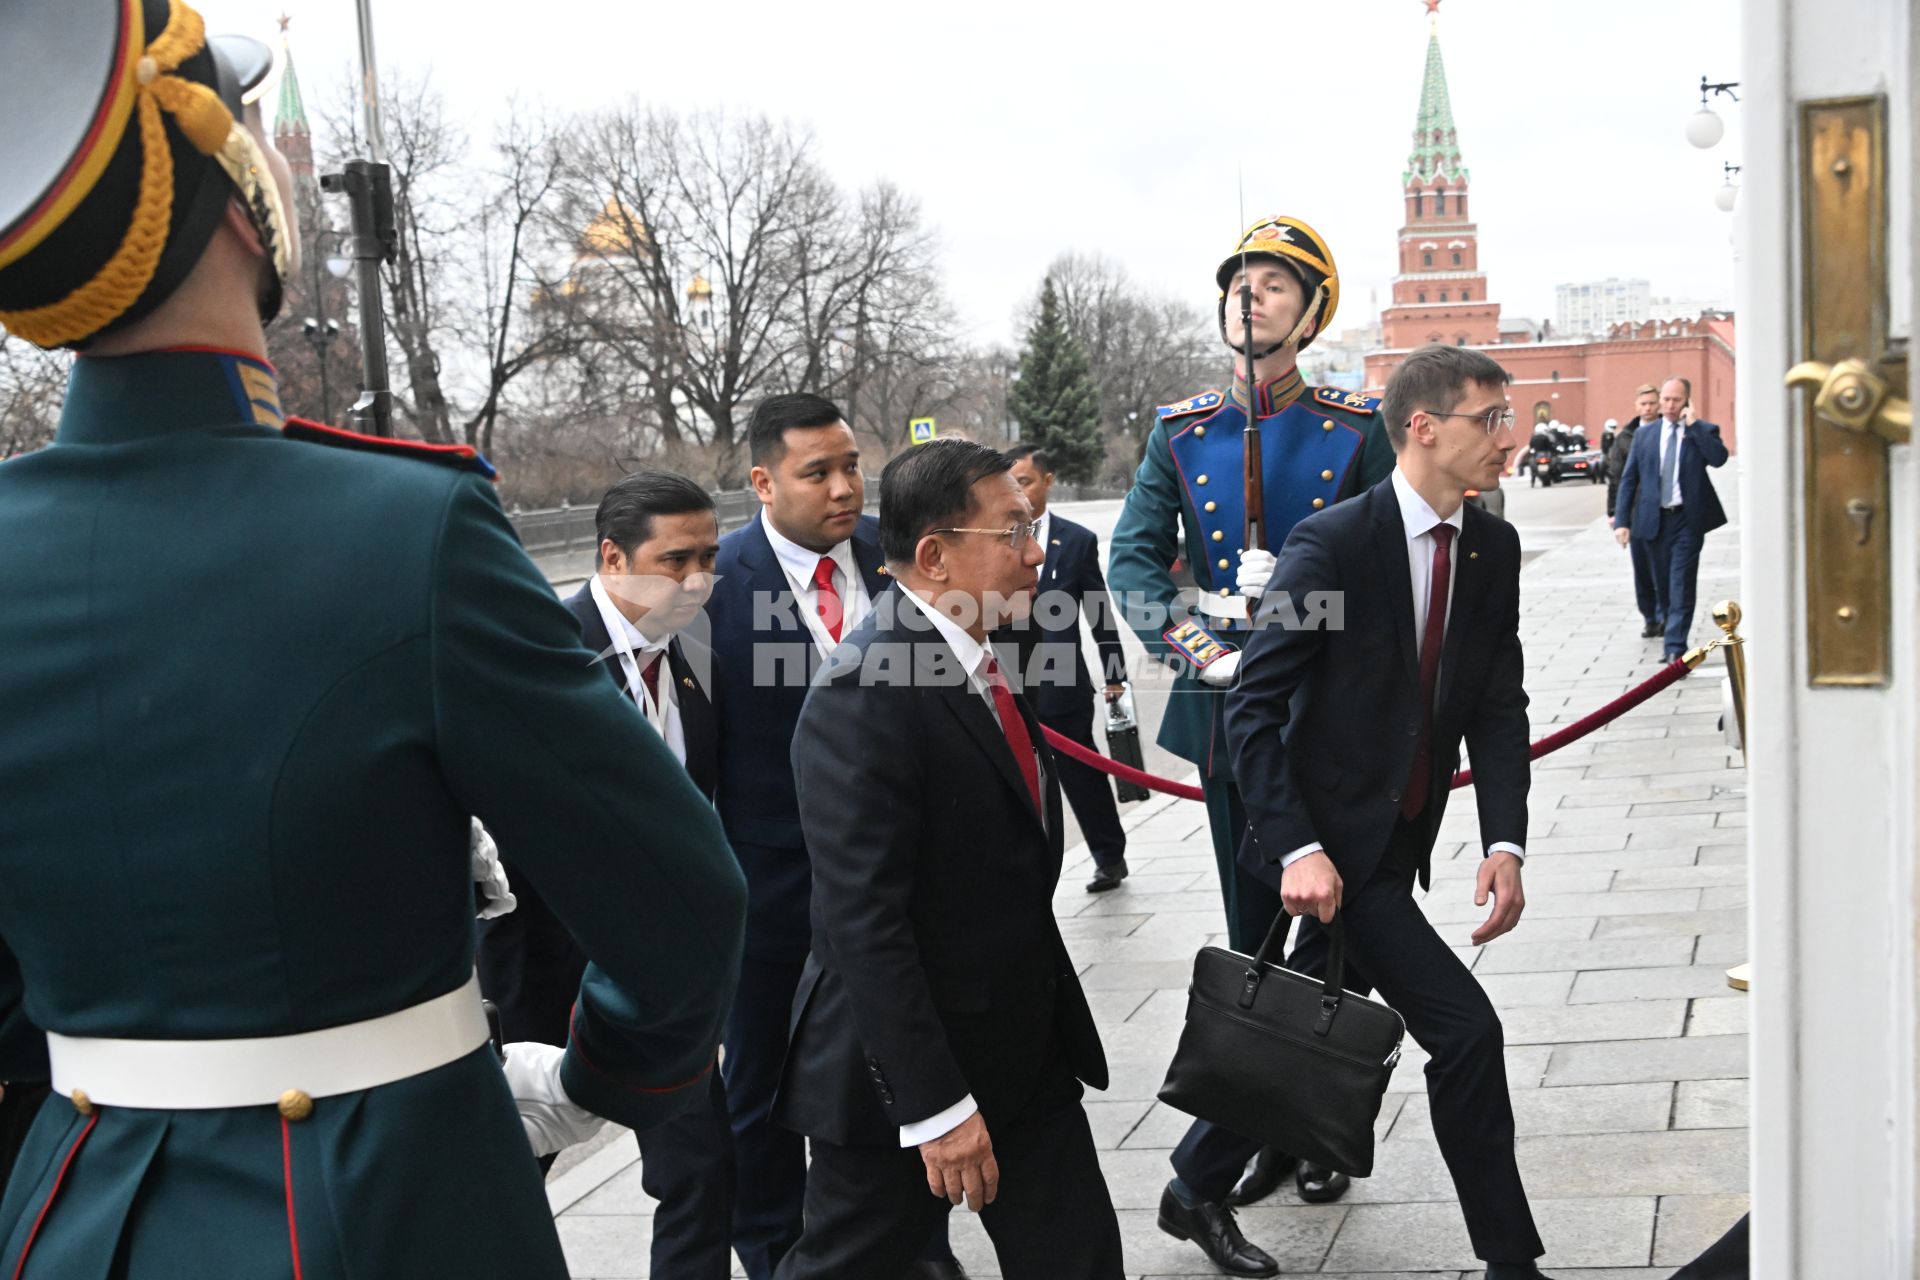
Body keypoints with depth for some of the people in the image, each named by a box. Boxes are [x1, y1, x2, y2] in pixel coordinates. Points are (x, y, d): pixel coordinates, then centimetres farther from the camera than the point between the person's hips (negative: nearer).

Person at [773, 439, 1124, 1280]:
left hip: (1027, 1049, 8)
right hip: (907, 1061, -8)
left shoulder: (976, 660, 7)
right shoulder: (862, 699, -23)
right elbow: (864, 922, -25)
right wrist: (934, 1106, -24)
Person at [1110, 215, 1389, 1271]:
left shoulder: (1356, 429, 2)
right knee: (1254, 930, 9)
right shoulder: (1181, 432, 7)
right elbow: (1134, 556, 3)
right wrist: (1186, 638, -14)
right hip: (1228, 710, 2)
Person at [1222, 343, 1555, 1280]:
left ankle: (1199, 1185, 41)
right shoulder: (1331, 544, -18)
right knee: (1464, 1028, -12)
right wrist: (1297, 850, -25)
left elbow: (1499, 708, 2)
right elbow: (1253, 708, -17)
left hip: (1401, 841, 7)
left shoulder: (1494, 549, 2)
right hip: (1333, 846, -7)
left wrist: (1505, 843, -11)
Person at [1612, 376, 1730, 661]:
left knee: (1682, 583, -8)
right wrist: (1622, 521, -1)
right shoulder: (1644, 435, 8)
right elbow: (1628, 479, 6)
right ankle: (1666, 619, 32)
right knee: (1662, 582, 11)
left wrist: (1693, 424, -16)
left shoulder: (1703, 431, 2)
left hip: (1688, 519, -3)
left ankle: (1675, 646, -8)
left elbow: (1719, 458, -19)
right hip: (1654, 520, 3)